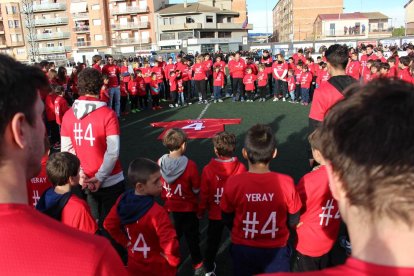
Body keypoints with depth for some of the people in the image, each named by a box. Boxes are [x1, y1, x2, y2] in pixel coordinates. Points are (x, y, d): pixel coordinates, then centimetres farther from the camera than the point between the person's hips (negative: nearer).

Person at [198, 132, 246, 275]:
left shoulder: (208, 170, -21)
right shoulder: (241, 168, -21)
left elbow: (204, 194, -10)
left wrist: (201, 211, 7)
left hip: (215, 214, 1)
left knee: (212, 242, 22)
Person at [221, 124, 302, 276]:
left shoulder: (233, 183, -22)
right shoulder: (286, 183, -22)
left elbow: (227, 219, -6)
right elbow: (293, 221, -6)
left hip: (243, 249, 1)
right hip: (277, 250, 0)